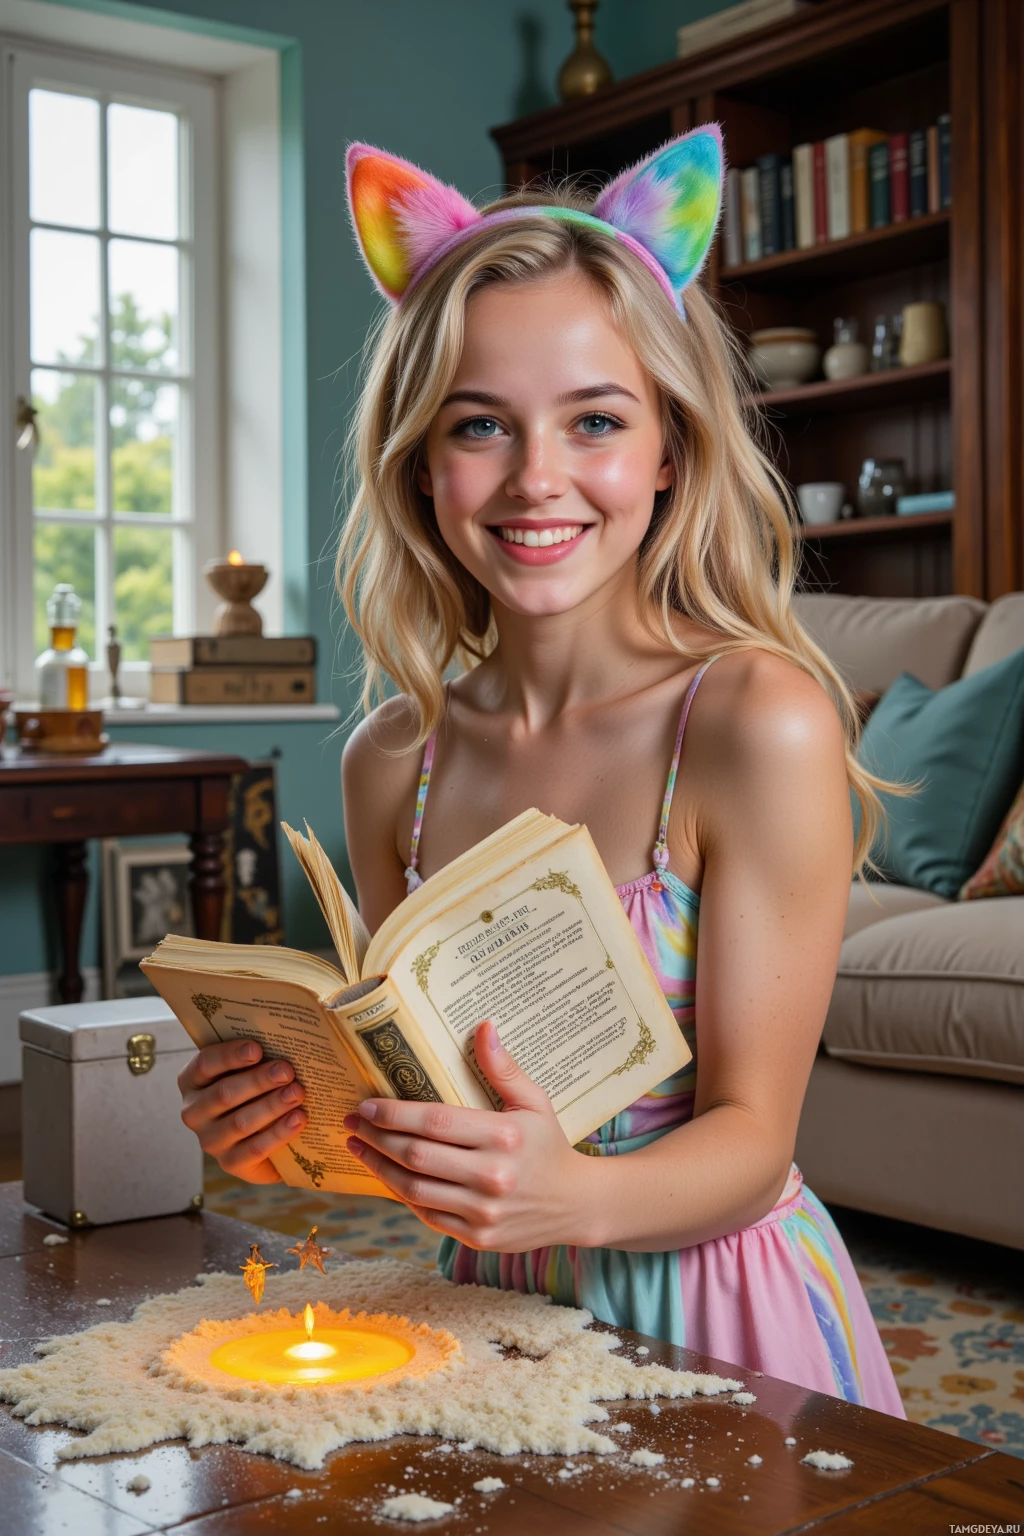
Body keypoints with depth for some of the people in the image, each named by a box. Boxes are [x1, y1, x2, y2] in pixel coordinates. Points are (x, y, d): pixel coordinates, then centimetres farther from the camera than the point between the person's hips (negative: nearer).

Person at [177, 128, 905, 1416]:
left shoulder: (757, 721, -16)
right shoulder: (391, 760, -2)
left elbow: (750, 1139, -14)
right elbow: (405, 1090, 6)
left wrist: (576, 1196, -31)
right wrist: (282, 1116, -13)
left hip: (714, 1322, -2)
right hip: (487, 1313, 2)